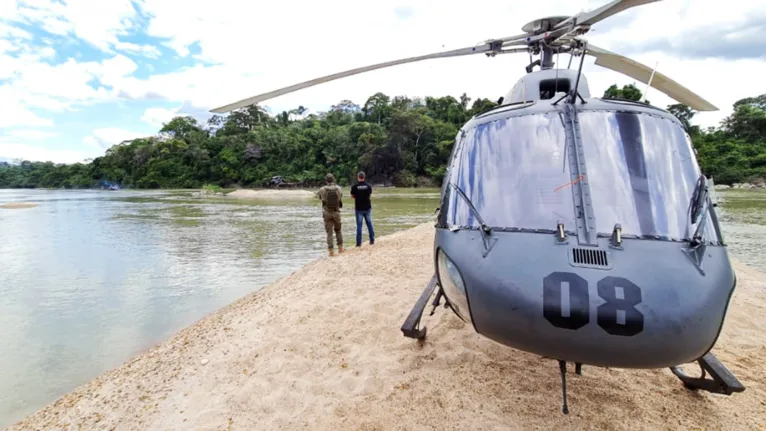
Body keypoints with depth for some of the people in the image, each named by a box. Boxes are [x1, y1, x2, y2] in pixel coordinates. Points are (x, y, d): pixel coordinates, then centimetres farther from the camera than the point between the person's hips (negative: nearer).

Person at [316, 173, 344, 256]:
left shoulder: (322, 189, -10)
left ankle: (331, 251, -1)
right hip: (336, 213, 1)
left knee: (329, 233, 4)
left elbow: (318, 195, 15)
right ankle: (340, 248, 18)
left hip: (327, 213, -1)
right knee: (338, 230, 21)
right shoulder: (338, 188, -5)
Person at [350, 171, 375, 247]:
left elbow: (352, 197, 0)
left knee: (359, 225, 3)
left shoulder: (354, 186, -10)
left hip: (359, 208, -2)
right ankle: (372, 240, 16)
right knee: (369, 224, 12)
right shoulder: (369, 185, -4)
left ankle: (359, 242, 3)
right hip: (367, 208, 2)